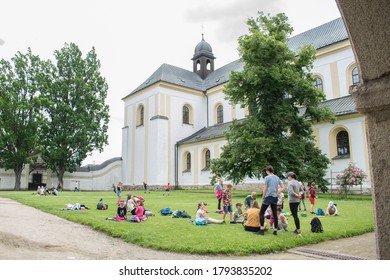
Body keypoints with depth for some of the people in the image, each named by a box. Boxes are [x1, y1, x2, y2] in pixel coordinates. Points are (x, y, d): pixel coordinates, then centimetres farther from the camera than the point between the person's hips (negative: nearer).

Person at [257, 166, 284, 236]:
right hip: (275, 198, 6)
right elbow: (283, 188, 11)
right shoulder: (277, 178, 10)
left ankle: (262, 230, -2)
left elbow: (265, 189, -8)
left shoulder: (267, 177, -8)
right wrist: (277, 193, 9)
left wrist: (263, 197, 0)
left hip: (268, 197, -6)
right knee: (275, 214, 9)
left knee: (261, 213, 1)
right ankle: (275, 230, 11)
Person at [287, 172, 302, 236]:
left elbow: (291, 192, -24)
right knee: (295, 215, 17)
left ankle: (298, 230, -1)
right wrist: (299, 194, -4)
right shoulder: (297, 182, 12)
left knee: (295, 216, -4)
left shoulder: (290, 183, -13)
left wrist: (297, 195, -11)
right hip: (297, 201, 9)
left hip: (292, 201, -9)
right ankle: (297, 229, 23)